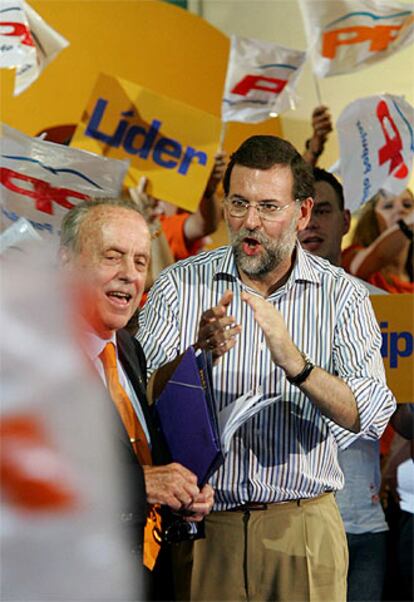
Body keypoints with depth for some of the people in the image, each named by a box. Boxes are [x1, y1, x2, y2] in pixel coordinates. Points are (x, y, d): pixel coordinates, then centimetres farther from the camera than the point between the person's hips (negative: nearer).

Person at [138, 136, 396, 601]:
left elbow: (370, 414, -13)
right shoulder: (178, 286, 0)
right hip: (201, 526, 0)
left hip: (301, 526, 0)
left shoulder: (342, 296, -1)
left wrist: (295, 362, -30)